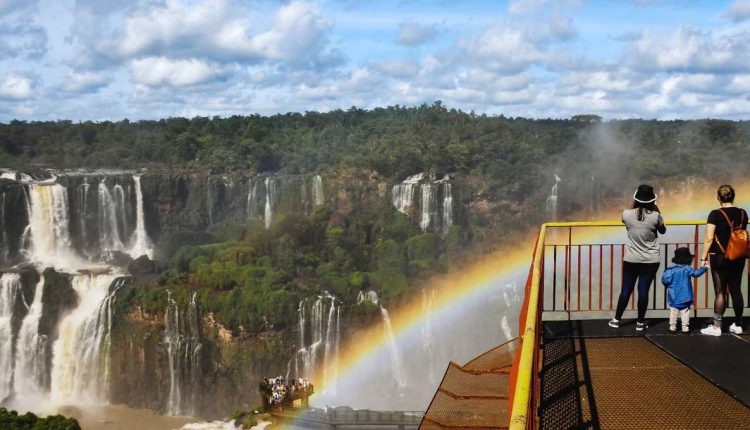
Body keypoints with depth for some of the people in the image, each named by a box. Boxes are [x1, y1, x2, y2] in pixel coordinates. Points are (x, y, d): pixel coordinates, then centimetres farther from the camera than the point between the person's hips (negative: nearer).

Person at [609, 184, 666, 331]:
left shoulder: (627, 214, -8)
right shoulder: (655, 216, -12)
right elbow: (663, 231, 8)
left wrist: (634, 204, 18)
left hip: (631, 260, 1)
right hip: (650, 261, -1)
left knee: (626, 290, 11)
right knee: (643, 291, 3)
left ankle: (616, 320, 17)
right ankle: (640, 323, 9)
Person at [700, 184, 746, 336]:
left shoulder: (715, 214, -13)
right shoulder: (742, 214, 2)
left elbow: (709, 238, -15)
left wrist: (704, 257, -8)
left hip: (720, 257, -4)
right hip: (738, 257, 4)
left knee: (720, 292, -1)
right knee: (736, 290, 12)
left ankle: (716, 327, 3)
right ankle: (738, 325, 19)